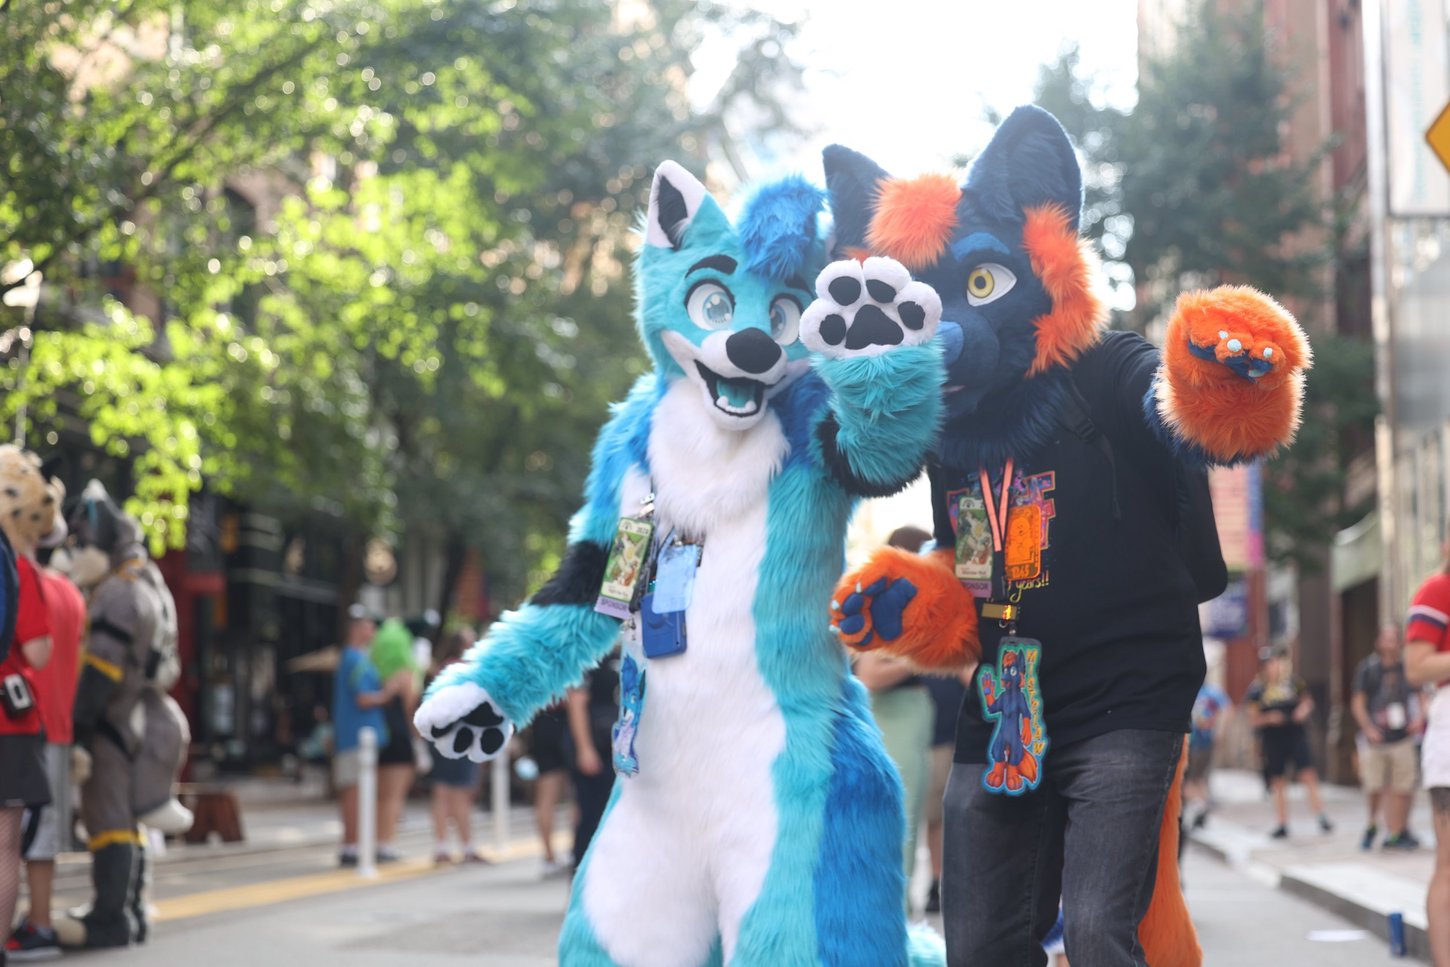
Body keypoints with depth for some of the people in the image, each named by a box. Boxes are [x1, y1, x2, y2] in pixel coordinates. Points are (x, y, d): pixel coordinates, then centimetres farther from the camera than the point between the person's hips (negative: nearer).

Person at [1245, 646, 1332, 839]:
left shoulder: (1293, 681, 3)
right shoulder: (1257, 689, 1)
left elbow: (1307, 700, 16)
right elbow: (1253, 718, 3)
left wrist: (1304, 710, -5)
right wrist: (1268, 718, -14)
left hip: (1296, 736, 0)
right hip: (1273, 741, 0)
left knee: (1308, 776, -9)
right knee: (1278, 783, 6)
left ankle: (1322, 817, -7)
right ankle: (1282, 825, 15)